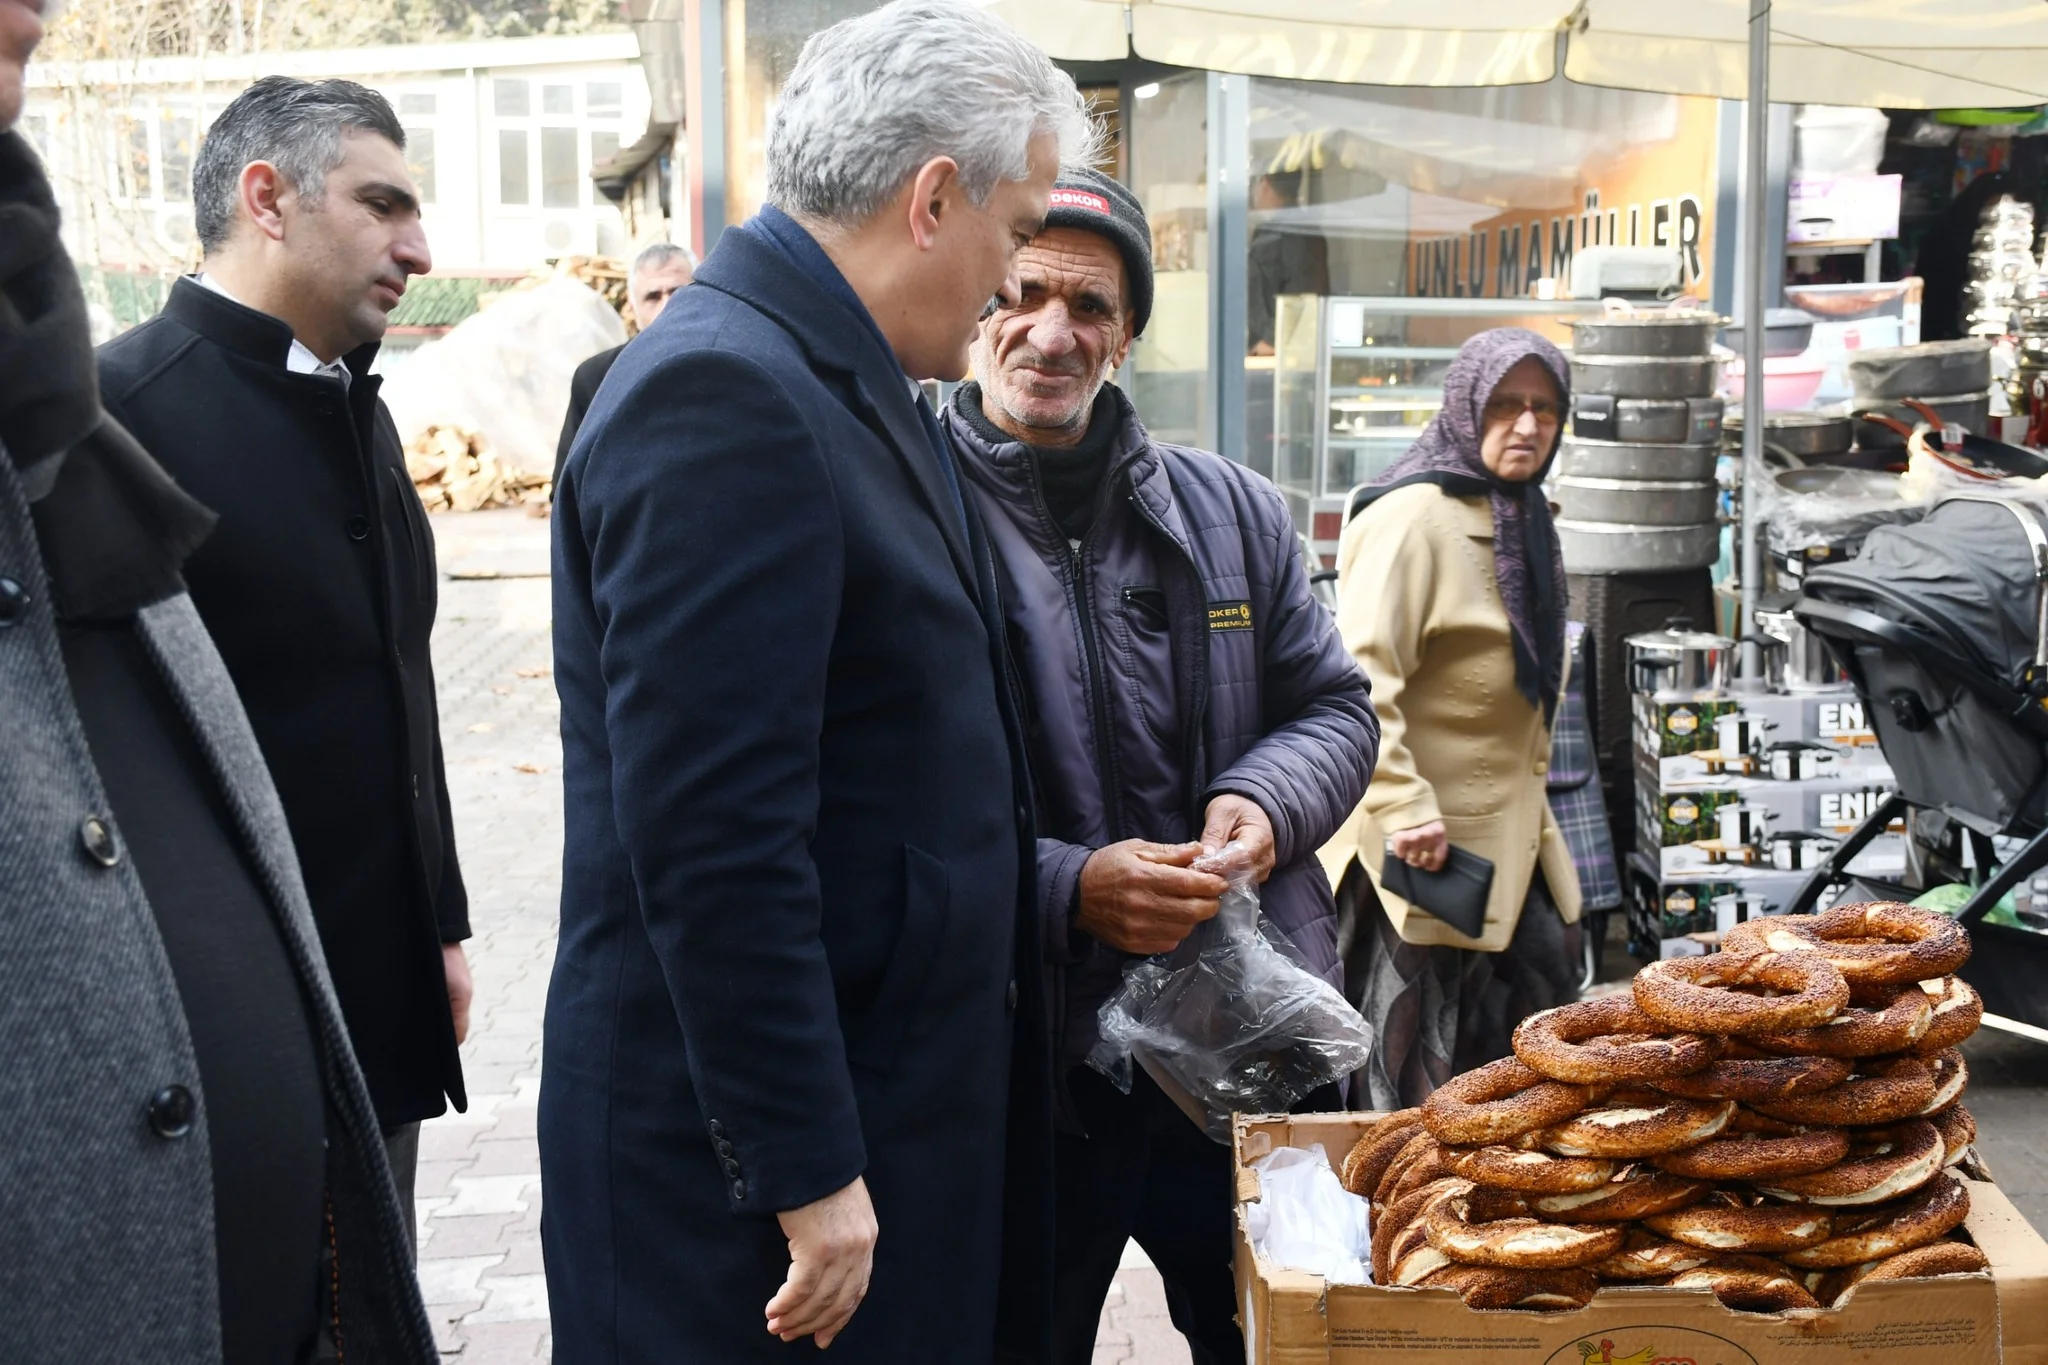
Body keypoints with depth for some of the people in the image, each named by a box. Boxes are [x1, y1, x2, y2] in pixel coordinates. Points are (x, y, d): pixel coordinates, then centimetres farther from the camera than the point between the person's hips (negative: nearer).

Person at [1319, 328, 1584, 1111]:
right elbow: (1361, 675, -26)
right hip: (1430, 842, -10)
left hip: (1511, 837, 10)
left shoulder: (1521, 517, 15)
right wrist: (1403, 807, -31)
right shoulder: (1411, 517, -16)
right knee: (1413, 1080, -1)